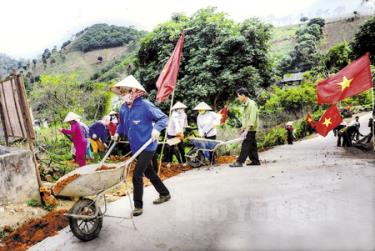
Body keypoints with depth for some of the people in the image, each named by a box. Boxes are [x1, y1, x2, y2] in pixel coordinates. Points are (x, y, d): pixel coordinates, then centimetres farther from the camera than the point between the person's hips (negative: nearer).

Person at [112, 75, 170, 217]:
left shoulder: (145, 105, -18)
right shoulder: (123, 108, 3)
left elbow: (163, 118, -14)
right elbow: (122, 123, 21)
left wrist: (157, 128, -30)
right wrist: (118, 132, 5)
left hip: (147, 146, -8)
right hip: (136, 147, 8)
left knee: (137, 175, -9)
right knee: (149, 172, 20)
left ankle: (138, 206, 9)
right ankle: (165, 194, 39)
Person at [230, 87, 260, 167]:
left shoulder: (252, 104, -15)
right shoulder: (246, 104, 13)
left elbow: (252, 119, -22)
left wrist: (246, 130, -26)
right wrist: (243, 128, 21)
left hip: (251, 129, -9)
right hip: (248, 129, 9)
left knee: (245, 145, -6)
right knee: (252, 145, 12)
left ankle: (239, 162, -4)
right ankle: (255, 161, 20)